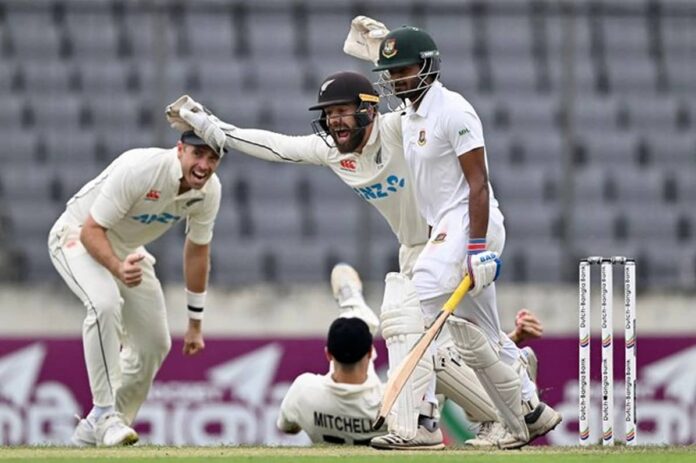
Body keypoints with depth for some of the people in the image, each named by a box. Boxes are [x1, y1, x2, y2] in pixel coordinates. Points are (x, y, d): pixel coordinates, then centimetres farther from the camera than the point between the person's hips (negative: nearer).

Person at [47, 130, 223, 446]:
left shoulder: (209, 190, -13)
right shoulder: (139, 169, -35)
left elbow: (197, 250, 2)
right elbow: (91, 231, -32)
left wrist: (195, 324, 6)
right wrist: (118, 269, -52)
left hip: (127, 250, 7)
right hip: (78, 237, -7)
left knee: (155, 344, 3)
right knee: (106, 304, -35)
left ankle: (96, 427, 19)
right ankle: (106, 414, -30)